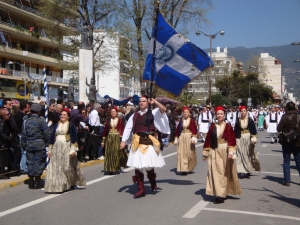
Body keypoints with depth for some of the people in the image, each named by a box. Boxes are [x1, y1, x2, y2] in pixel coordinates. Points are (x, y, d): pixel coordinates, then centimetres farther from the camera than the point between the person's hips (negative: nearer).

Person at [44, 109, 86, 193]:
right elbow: (52, 137, 16)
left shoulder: (71, 126, 0)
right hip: (56, 148, 5)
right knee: (55, 167, 0)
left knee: (67, 166, -6)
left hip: (67, 148, -5)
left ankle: (71, 184, 11)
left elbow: (74, 138, -6)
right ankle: (56, 185, 7)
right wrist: (50, 149, 13)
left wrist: (73, 149, -14)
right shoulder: (56, 126, 15)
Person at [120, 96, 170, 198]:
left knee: (149, 166, -3)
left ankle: (153, 184, 27)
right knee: (137, 166, 1)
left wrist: (155, 102, -22)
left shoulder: (152, 112, 4)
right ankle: (141, 189, 11)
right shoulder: (135, 115, 11)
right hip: (137, 142, 3)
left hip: (149, 142, -3)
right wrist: (123, 141, 0)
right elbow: (128, 128, 8)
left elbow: (163, 109, -12)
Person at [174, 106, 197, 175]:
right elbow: (177, 130, 8)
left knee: (189, 153, 2)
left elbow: (194, 130, -7)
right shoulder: (181, 120, 6)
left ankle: (189, 168, 22)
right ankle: (183, 169, 2)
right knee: (182, 153, -2)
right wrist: (176, 139, 4)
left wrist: (193, 137, -19)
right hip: (182, 137, 2)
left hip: (189, 138, -2)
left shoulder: (192, 120, -1)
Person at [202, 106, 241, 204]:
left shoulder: (228, 127, -3)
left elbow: (232, 140, -8)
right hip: (214, 153, 2)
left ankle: (221, 194, 10)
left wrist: (231, 152, -19)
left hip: (225, 152, -2)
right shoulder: (212, 127, 4)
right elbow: (208, 140, 6)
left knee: (225, 173, 3)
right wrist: (205, 153, 6)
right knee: (216, 173, 0)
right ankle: (219, 194, 8)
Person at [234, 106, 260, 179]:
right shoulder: (238, 121, 2)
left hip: (248, 140, 0)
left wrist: (253, 139, -10)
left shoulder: (250, 120, 0)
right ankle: (242, 171, -5)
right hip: (240, 139, 0)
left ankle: (248, 171, 16)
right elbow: (235, 131, 5)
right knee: (241, 155, -4)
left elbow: (253, 130, -1)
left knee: (248, 154, 5)